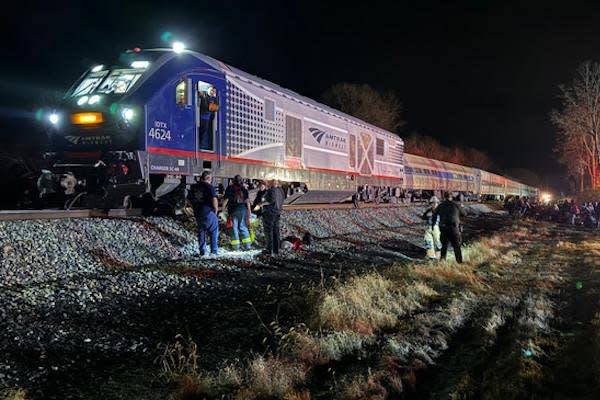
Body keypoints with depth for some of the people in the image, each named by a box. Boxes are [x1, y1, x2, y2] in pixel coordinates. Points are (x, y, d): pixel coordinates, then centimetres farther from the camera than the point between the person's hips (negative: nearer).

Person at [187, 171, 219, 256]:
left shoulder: (193, 187, 9)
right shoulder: (209, 187, -11)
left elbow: (189, 199, 15)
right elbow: (214, 199, -19)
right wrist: (216, 209, -5)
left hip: (197, 213, 6)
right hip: (209, 212, -6)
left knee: (201, 232, 15)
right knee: (214, 231, 5)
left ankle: (202, 251, 14)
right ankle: (214, 251, 1)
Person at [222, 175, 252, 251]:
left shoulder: (230, 188, 1)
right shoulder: (244, 189, 5)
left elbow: (226, 199, -4)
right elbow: (247, 200, 3)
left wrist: (223, 207, 5)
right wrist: (249, 211, 7)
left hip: (233, 210, -2)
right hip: (243, 209, 2)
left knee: (234, 227, 3)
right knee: (243, 226, 9)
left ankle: (235, 246, 2)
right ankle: (247, 245, 4)